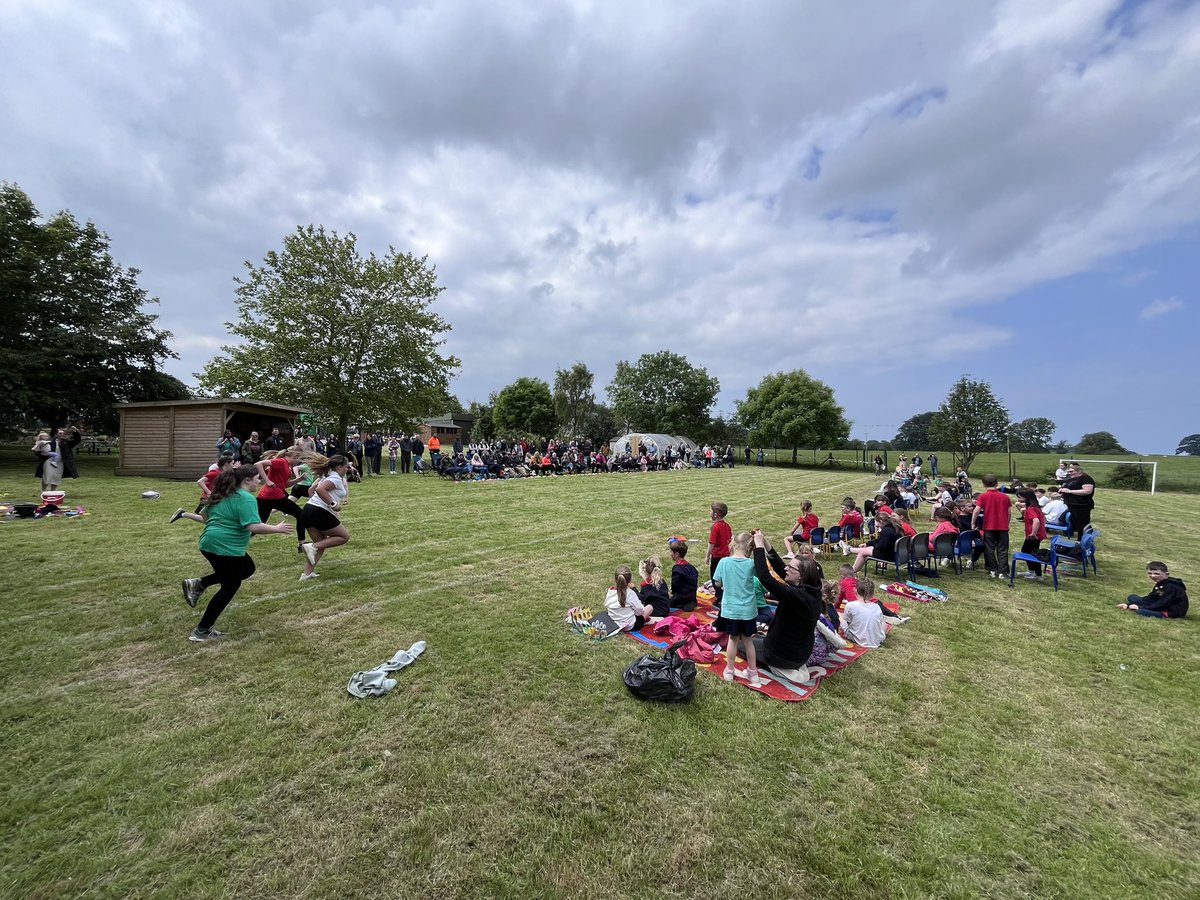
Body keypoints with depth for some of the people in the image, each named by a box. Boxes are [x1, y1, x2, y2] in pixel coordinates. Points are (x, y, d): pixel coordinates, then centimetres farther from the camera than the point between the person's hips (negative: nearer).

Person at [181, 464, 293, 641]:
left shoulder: (222, 495, 12)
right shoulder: (246, 498, -17)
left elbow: (205, 516, 23)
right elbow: (253, 527, -26)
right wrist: (277, 529, -15)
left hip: (210, 542, 10)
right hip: (226, 547, -10)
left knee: (248, 568, 23)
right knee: (230, 588, 5)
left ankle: (198, 584, 13)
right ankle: (202, 631, 10)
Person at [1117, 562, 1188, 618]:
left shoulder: (1171, 587, -19)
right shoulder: (1160, 584, 9)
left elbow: (1162, 604, -23)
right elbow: (1149, 599, 7)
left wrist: (1140, 607, -23)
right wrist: (1128, 604, -6)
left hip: (1173, 612, -10)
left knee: (1140, 611, -33)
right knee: (1132, 597, 5)